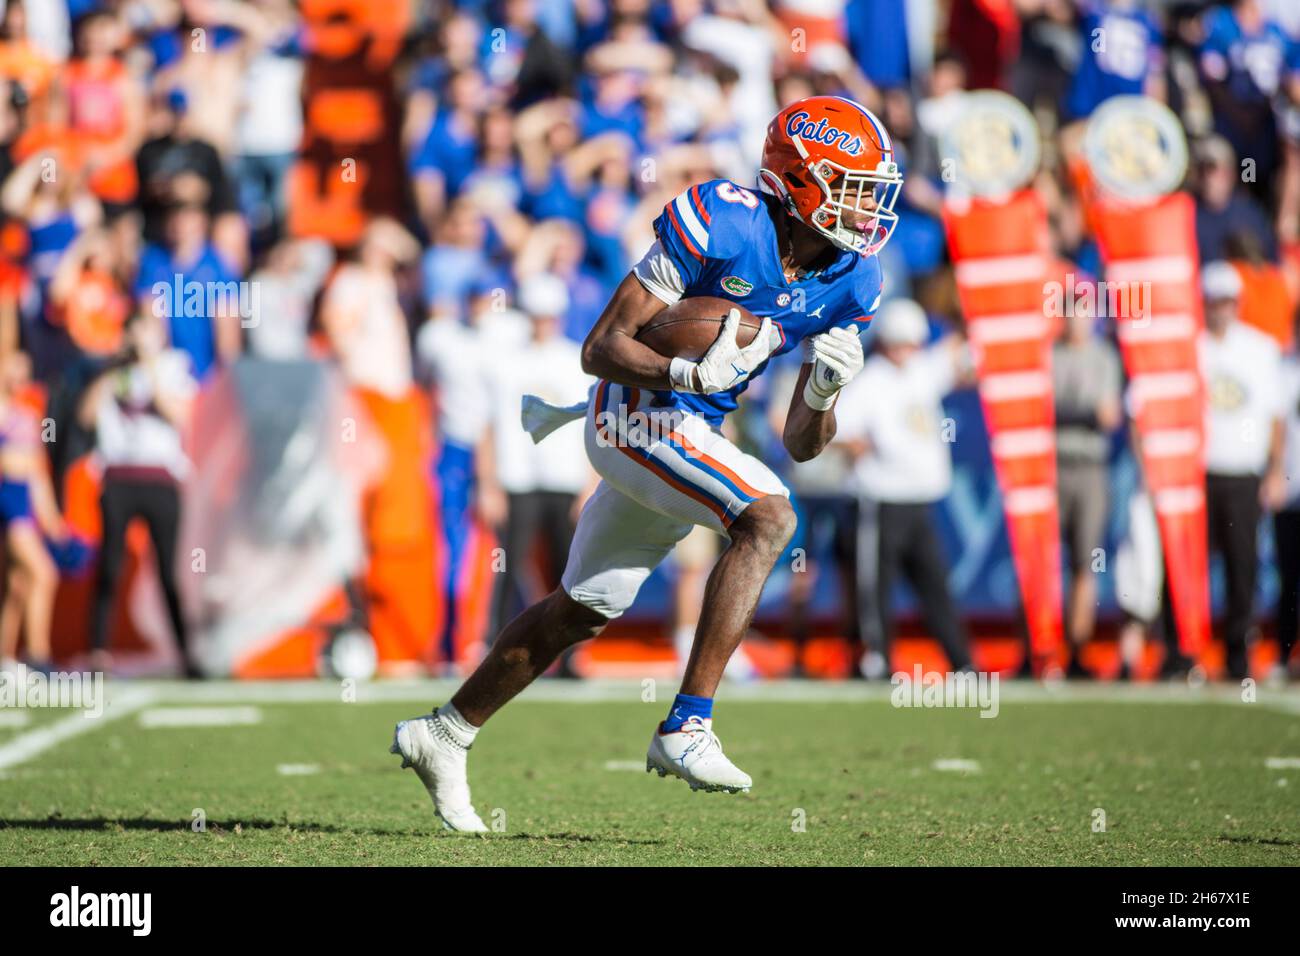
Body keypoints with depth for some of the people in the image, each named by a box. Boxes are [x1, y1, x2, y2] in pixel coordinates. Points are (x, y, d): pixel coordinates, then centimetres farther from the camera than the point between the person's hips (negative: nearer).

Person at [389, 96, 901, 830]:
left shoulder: (850, 282, 0)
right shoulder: (723, 225, -21)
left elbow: (802, 445, 4)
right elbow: (601, 349, -19)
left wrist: (824, 391, -17)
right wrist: (691, 373, -35)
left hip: (692, 436, 8)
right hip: (637, 412, -8)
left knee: (584, 612, 17)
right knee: (768, 517, -27)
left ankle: (443, 735, 33)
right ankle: (687, 730, -27)